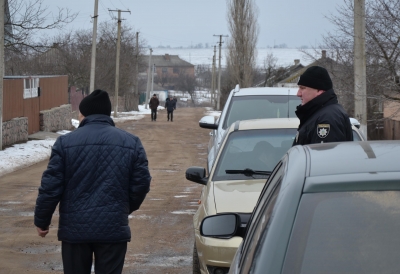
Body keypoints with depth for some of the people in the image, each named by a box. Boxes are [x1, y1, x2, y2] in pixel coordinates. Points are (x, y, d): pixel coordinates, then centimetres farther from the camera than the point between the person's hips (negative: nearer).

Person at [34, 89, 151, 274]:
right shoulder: (132, 143, 2)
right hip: (114, 228, 1)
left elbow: (51, 186, -4)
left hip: (74, 227, 0)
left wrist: (42, 220, 9)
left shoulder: (65, 142, -3)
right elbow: (141, 184, 3)